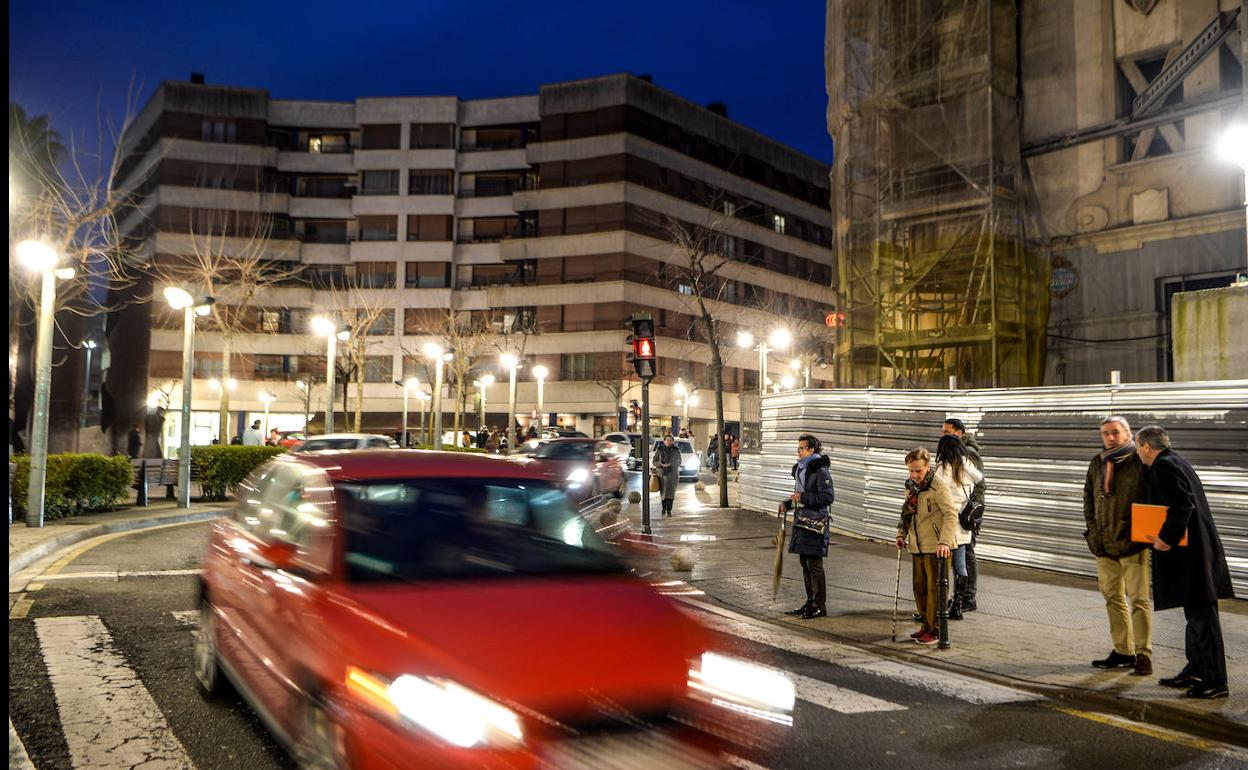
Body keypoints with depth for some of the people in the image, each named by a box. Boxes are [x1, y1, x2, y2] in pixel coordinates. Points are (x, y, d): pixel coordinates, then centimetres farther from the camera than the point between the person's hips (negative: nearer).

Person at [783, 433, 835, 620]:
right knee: (804, 563, 13)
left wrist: (803, 497, -23)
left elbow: (828, 497, -19)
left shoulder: (820, 471, -13)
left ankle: (820, 606, 4)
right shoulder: (800, 469, 15)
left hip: (816, 523, -9)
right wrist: (789, 503, 9)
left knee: (814, 564, -5)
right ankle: (811, 602, 23)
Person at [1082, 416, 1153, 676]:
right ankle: (1123, 651, 23)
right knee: (1113, 598, 13)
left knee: (1139, 599, -4)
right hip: (1104, 544, 7)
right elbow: (1088, 497, 19)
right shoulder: (1097, 463, 11)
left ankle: (1143, 654, 2)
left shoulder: (1140, 461, -7)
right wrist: (1093, 529, 9)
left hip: (1132, 544, -7)